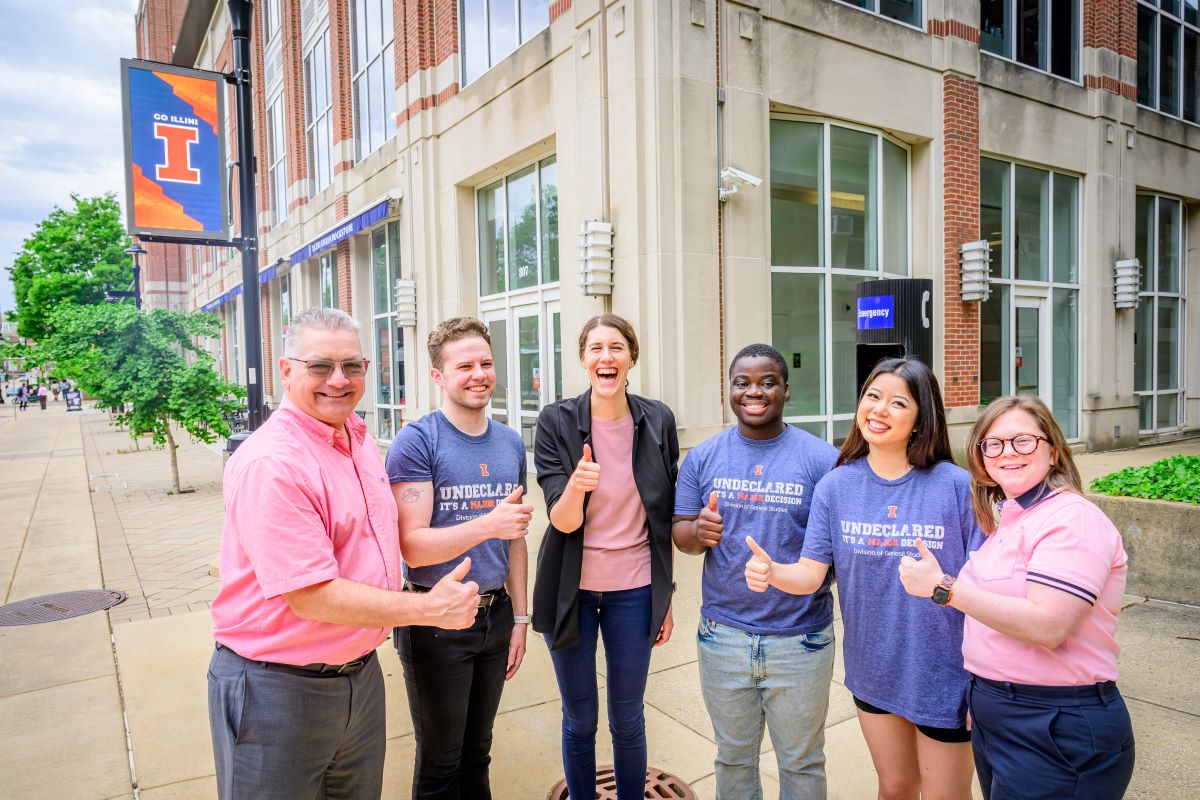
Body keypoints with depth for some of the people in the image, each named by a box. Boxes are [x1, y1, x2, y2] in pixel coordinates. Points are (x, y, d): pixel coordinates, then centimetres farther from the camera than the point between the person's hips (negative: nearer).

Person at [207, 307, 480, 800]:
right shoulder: (269, 463, -23)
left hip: (360, 674, 8)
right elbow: (312, 597, -25)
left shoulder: (358, 437, 4)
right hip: (279, 687, -7)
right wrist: (429, 608, -19)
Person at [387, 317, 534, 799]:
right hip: (437, 622, -5)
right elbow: (413, 546, -18)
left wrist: (519, 617, 10)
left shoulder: (510, 443, 4)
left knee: (478, 752, 21)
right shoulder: (417, 442, -13)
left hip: (495, 615, 5)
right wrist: (488, 524, -30)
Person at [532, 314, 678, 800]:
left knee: (628, 720, 15)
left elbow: (665, 518, 3)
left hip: (634, 591, 1)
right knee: (580, 720, 15)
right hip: (572, 590, -1)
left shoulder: (657, 421, -6)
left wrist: (666, 597, 6)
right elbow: (562, 522, -16)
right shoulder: (556, 422, -11)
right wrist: (576, 486, -38)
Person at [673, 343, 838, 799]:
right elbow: (680, 534, 2)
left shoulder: (822, 458, -8)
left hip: (801, 638, -2)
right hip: (723, 636, 2)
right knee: (733, 758, 22)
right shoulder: (703, 457, 0)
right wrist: (699, 532, -20)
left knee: (801, 762, 18)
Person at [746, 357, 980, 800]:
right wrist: (771, 572, -31)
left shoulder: (956, 485, -15)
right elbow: (810, 573, -10)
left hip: (945, 680, -2)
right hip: (873, 674, 3)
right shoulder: (836, 486, -7)